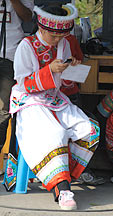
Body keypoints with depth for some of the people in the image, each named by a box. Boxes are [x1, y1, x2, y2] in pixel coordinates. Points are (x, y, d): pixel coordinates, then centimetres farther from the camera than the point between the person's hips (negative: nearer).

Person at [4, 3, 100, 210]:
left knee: (89, 130, -15)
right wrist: (50, 70, -24)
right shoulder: (26, 47, -10)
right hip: (29, 102, -6)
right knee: (51, 135, -34)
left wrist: (72, 68, -5)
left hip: (55, 100, 6)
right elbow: (25, 84, -13)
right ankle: (61, 188, -39)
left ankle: (63, 176, -11)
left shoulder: (64, 44, 8)